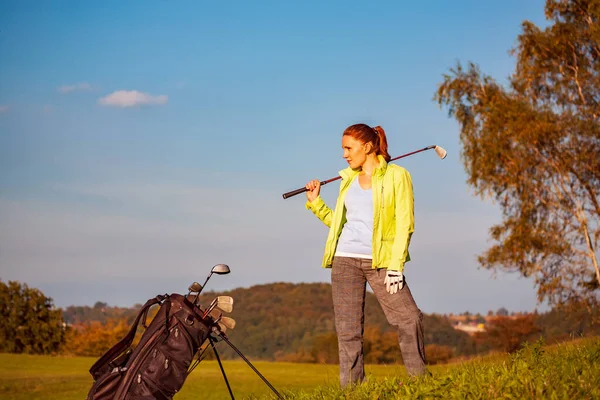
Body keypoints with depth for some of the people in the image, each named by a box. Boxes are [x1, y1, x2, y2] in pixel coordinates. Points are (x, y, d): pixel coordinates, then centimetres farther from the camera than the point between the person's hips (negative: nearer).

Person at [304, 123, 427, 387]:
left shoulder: (396, 176, 0)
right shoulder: (348, 179, 15)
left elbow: (404, 224, -6)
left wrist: (396, 266, -14)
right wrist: (315, 203, 10)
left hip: (380, 261, -4)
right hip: (345, 259, 4)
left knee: (410, 318, -13)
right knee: (348, 330, 1)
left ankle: (419, 380, 0)